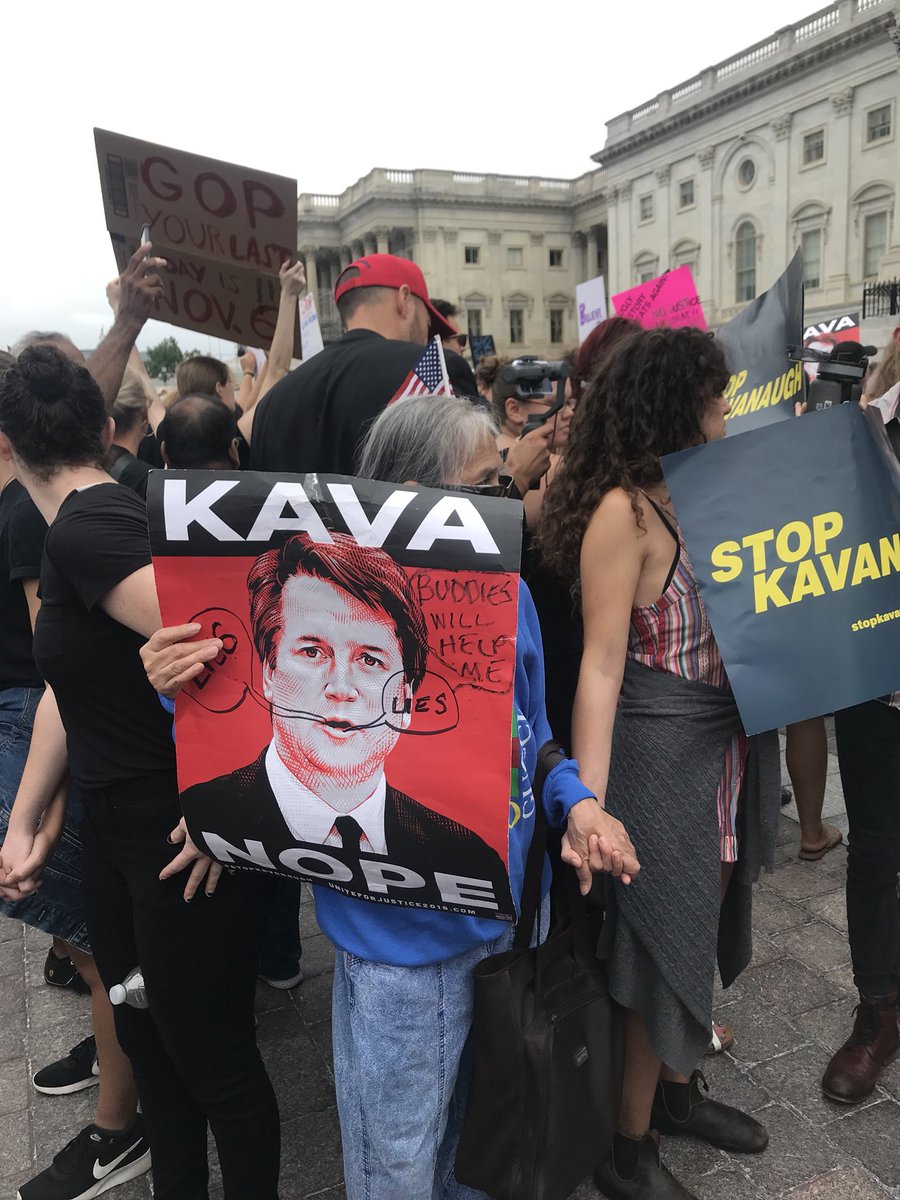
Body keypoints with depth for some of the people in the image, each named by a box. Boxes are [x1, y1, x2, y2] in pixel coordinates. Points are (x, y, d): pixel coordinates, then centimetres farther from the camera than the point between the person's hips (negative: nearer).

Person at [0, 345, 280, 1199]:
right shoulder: (75, 529, 8)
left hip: (185, 839, -9)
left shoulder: (87, 528, -21)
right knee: (142, 1032, 24)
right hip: (115, 824, 9)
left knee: (208, 1052, 10)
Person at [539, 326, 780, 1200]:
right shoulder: (625, 509, -19)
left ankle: (676, 1092, 46)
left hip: (727, 738, 8)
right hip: (662, 749, -8)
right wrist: (587, 798, -25)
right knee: (662, 936, 7)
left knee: (699, 923, 22)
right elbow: (602, 662, -22)